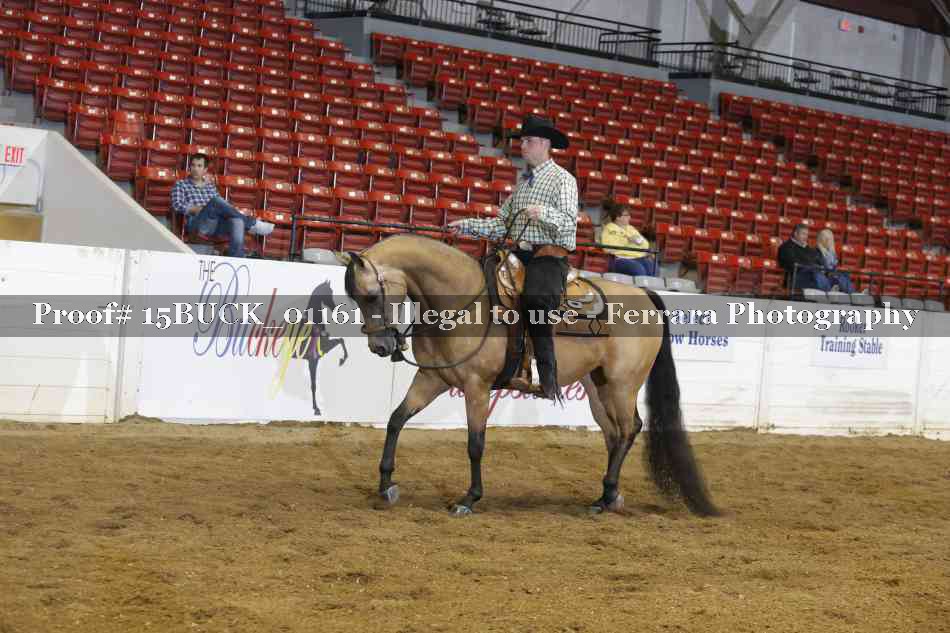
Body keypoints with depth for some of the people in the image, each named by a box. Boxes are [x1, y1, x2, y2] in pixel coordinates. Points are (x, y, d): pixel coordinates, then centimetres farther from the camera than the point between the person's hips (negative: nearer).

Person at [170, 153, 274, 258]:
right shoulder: (181, 185, 17)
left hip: (217, 223, 4)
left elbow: (221, 206, 23)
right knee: (216, 201, -33)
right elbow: (177, 205, 1)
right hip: (197, 223, -4)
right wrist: (200, 209, -9)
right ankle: (252, 224, -24)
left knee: (237, 221, -32)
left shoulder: (210, 186, 29)